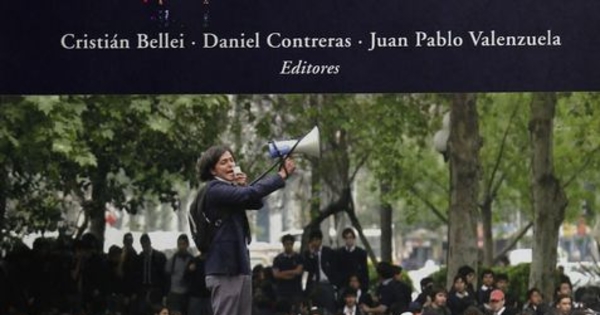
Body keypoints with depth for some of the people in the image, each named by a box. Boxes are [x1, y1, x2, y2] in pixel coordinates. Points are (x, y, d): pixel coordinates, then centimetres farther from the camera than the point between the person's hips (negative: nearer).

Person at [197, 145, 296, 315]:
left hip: (239, 264, 10)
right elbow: (251, 194, -22)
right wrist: (281, 175, -17)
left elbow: (257, 203, 16)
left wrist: (243, 186, -2)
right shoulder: (214, 189, -10)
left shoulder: (228, 188, 19)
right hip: (224, 267, -10)